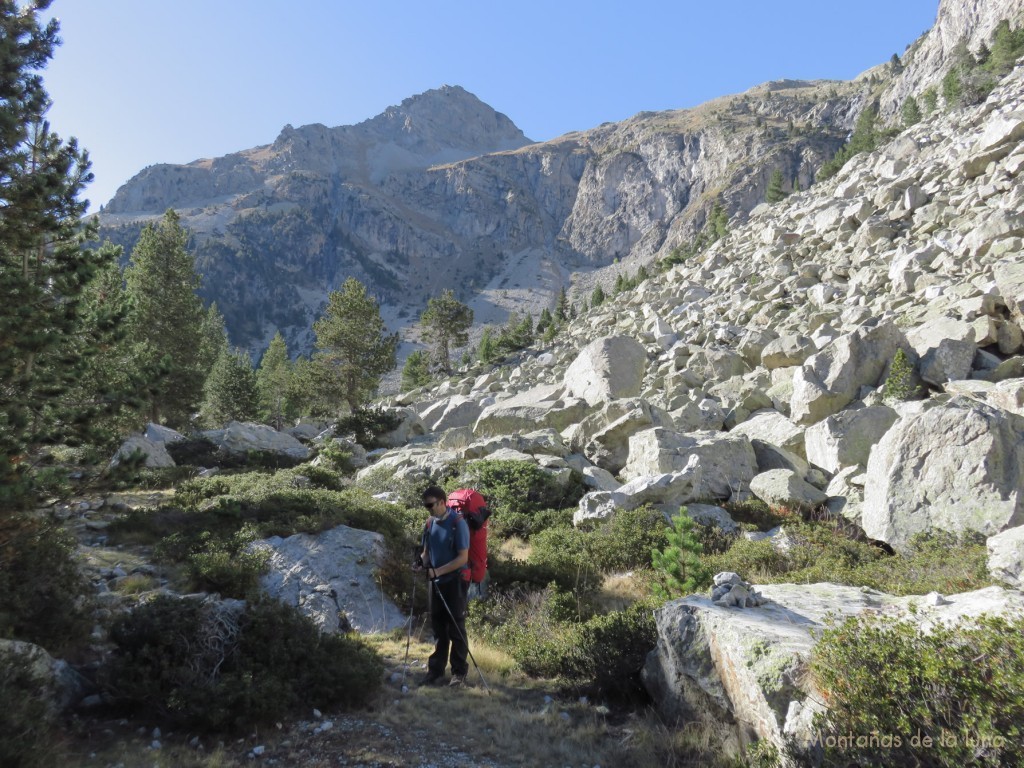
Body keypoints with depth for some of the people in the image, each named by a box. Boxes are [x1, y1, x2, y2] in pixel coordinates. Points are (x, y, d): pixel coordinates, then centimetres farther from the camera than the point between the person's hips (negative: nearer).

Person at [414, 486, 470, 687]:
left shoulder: (457, 523, -15)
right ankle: (435, 671, 22)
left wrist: (437, 571, -22)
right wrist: (422, 562, -8)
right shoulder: (430, 523, 5)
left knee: (456, 629, 3)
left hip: (455, 581, -6)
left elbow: (463, 558, -17)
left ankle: (459, 672, 15)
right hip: (436, 582, 6)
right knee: (438, 628, 12)